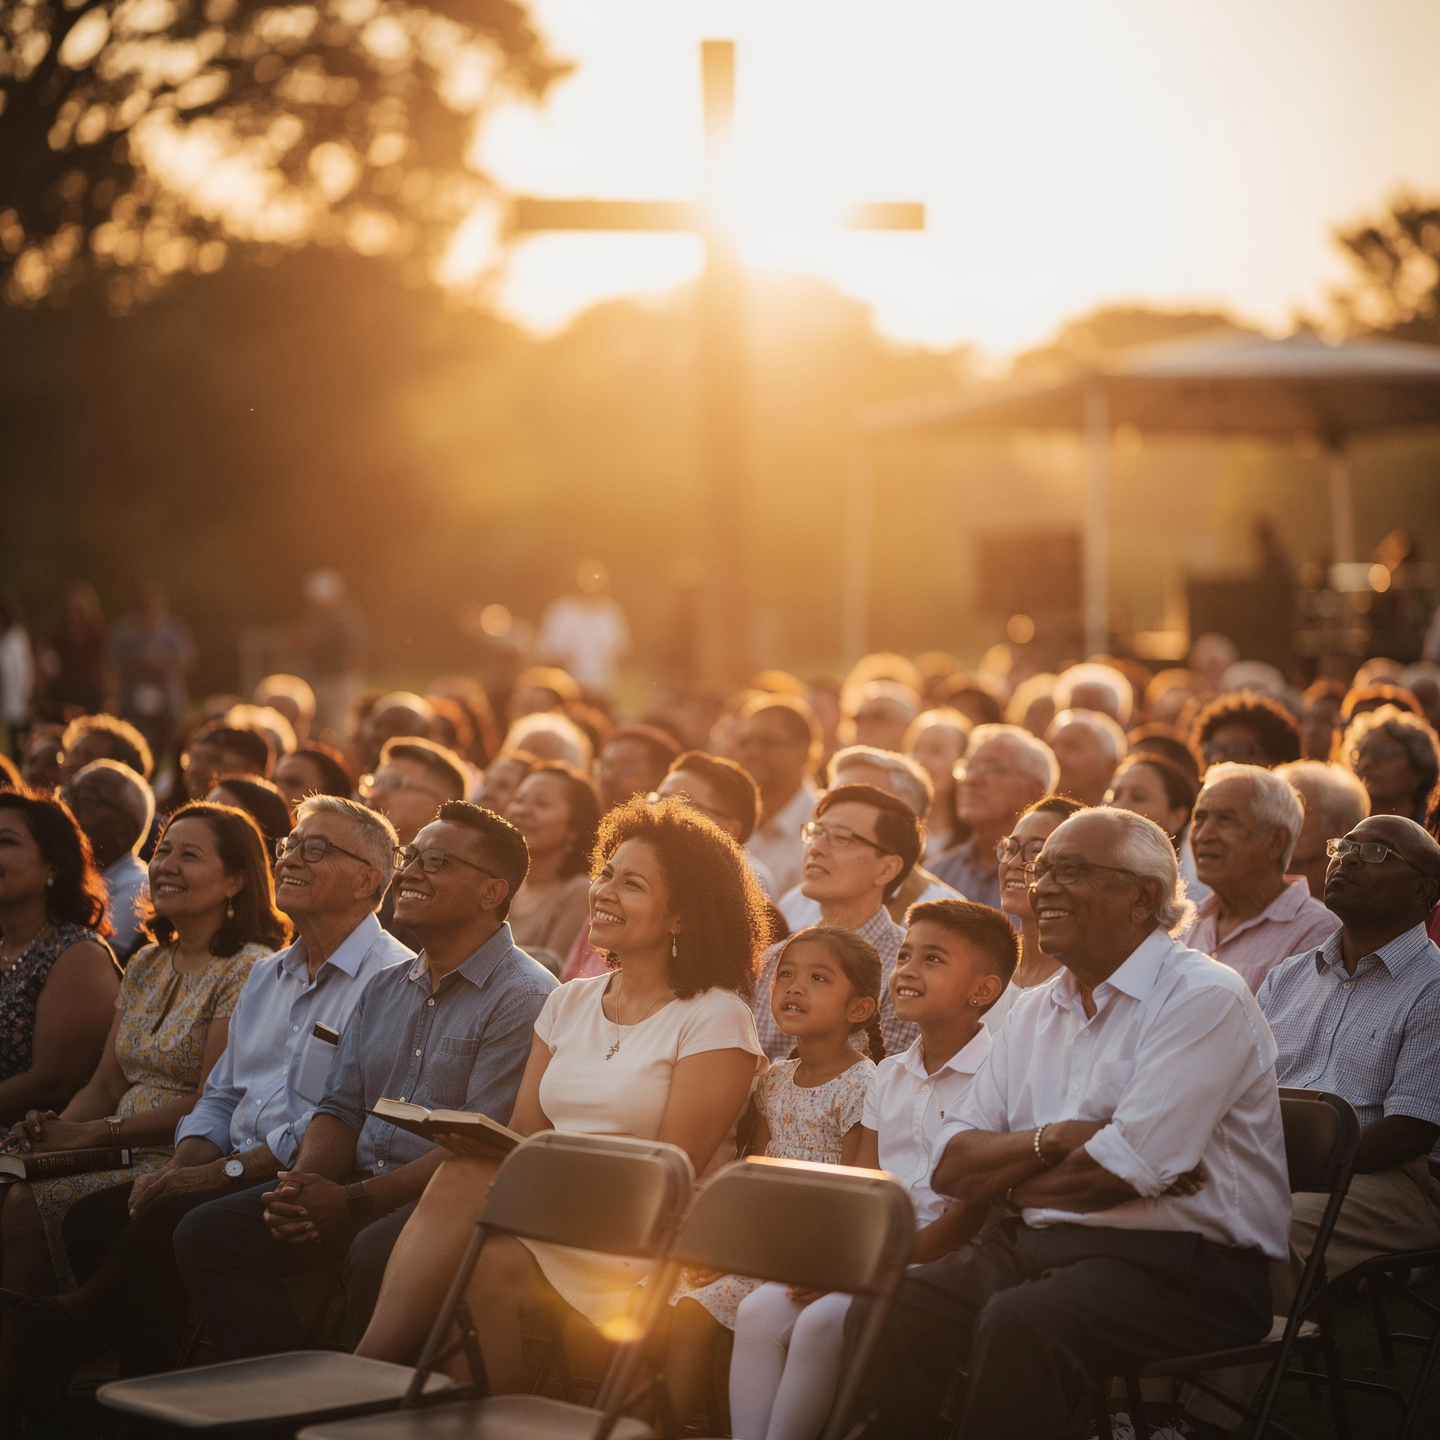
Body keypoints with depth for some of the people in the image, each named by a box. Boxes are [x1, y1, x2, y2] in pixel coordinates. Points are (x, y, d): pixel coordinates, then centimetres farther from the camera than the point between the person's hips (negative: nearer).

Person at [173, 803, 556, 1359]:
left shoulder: (524, 997, -9)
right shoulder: (384, 988, 19)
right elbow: (340, 1107, 18)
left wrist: (355, 1201, -20)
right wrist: (303, 1183, -5)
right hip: (356, 1188, 8)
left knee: (375, 1253, -37)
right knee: (206, 1232, -7)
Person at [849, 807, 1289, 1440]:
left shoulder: (1205, 999, -7)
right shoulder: (1035, 1012, 17)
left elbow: (1120, 1172, -16)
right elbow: (951, 1167, 10)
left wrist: (1011, 1185, 1)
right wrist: (1051, 1139, -9)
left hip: (1179, 1263, -7)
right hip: (1029, 1247, 7)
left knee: (1020, 1326, -34)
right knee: (880, 1316, -17)